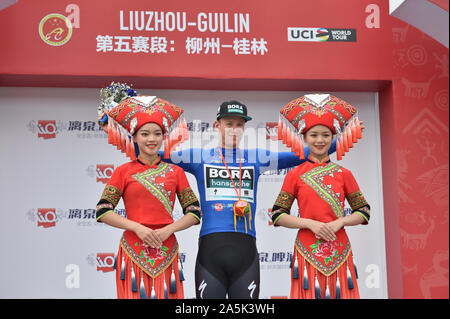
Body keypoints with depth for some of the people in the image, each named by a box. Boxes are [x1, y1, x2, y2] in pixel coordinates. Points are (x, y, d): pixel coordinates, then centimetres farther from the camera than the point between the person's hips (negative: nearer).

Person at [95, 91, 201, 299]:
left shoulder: (175, 172, 10)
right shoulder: (123, 172, 5)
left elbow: (195, 213, 7)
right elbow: (102, 212, -1)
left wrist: (168, 229, -9)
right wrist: (137, 227, -12)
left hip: (165, 253, 2)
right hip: (133, 251, -1)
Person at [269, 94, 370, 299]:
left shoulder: (344, 174, 7)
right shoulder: (295, 175, 4)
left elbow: (364, 213, 8)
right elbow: (277, 216, 1)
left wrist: (339, 222, -10)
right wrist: (310, 223, -12)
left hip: (338, 251, 1)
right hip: (307, 250, -1)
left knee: (340, 294, 2)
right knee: (310, 294, -1)